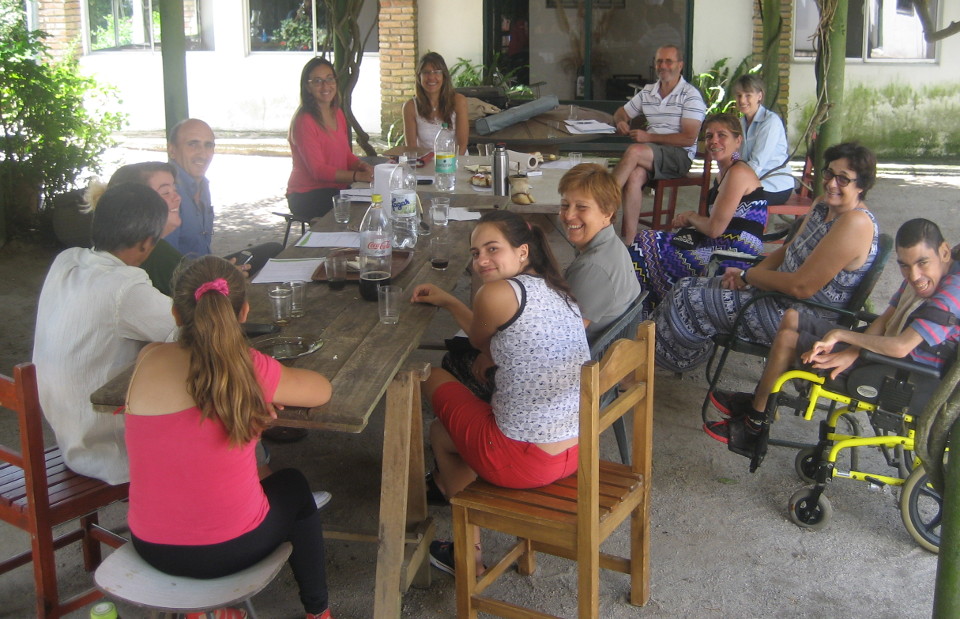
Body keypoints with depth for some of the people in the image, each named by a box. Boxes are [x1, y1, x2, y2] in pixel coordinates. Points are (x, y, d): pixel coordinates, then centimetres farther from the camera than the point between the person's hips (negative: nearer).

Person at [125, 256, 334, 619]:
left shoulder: (148, 360, -8)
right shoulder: (249, 368, -17)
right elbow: (321, 391, -1)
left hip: (151, 548, 3)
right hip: (232, 549, -3)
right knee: (293, 486, 30)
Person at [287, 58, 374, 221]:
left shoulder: (337, 114, 13)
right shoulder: (304, 121, -15)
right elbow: (318, 170, -19)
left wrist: (361, 165, -7)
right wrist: (357, 176, -30)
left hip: (337, 189, 8)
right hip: (307, 197, -8)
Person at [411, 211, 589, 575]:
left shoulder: (497, 293, -17)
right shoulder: (556, 291, 10)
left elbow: (478, 342, 4)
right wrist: (447, 301, 23)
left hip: (526, 461, -8)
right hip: (576, 452, 8)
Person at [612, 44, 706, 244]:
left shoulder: (690, 96, -3)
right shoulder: (647, 92, 16)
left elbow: (689, 138, -12)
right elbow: (621, 113, 29)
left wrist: (649, 137, -17)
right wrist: (621, 122, 2)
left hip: (680, 156, -5)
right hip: (650, 156, 5)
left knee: (634, 151, -33)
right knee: (634, 176, -31)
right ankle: (627, 242, -34)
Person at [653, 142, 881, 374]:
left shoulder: (855, 222, -25)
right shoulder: (823, 205, 4)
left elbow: (802, 287, -27)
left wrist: (748, 275, -13)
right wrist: (749, 274, -3)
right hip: (781, 292, 9)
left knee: (688, 298, -6)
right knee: (690, 286, 8)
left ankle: (659, 354, 18)